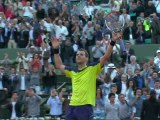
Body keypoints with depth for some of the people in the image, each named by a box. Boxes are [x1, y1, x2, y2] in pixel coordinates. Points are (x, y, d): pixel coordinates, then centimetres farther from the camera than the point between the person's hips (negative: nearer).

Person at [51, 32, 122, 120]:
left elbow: (106, 57, -5)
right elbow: (59, 65, 28)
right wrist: (56, 50, 22)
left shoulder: (92, 69, 3)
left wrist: (112, 42, -14)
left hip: (85, 106, -5)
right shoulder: (72, 71, 17)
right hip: (72, 106, 5)